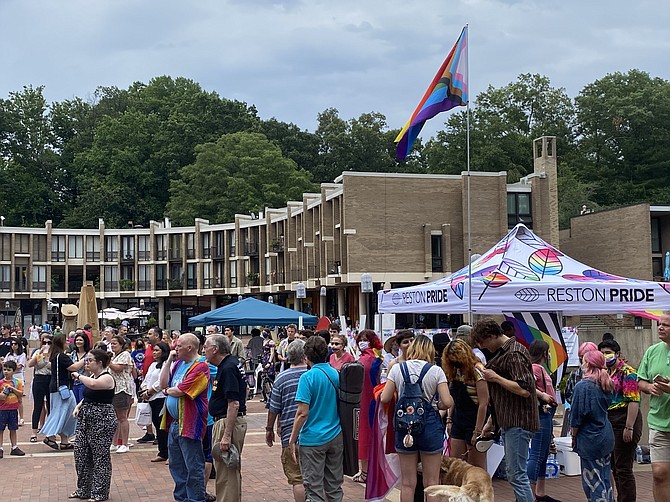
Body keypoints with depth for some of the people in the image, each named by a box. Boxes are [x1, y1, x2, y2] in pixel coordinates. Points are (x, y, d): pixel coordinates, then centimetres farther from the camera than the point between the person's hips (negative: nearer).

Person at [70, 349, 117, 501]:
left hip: (101, 421, -9)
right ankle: (84, 490, 24)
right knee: (81, 454, 11)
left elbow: (92, 385, -34)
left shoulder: (107, 377, -14)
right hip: (85, 419, 9)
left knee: (100, 457, 0)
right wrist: (78, 406, 5)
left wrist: (78, 376, -18)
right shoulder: (91, 376, 12)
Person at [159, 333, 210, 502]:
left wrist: (167, 391, 1)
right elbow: (163, 383, 6)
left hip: (189, 425, -9)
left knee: (193, 468, -1)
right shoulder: (179, 363, 13)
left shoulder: (200, 367, -16)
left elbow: (179, 391, -21)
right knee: (176, 466, 18)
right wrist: (169, 360, 1)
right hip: (174, 423, 9)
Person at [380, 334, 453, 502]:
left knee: (407, 483, 11)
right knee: (431, 483, 8)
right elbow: (447, 402, -10)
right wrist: (437, 405, 11)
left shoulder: (397, 368, -1)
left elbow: (384, 398, 0)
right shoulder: (436, 370, -5)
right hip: (429, 425, -2)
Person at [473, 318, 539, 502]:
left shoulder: (514, 353, -16)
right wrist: (492, 420, 22)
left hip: (518, 422, -11)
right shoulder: (503, 351, 15)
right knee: (512, 472, 14)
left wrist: (495, 378, -18)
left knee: (516, 474, -9)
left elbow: (524, 390, -25)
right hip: (508, 421, 11)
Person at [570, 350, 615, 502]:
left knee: (593, 481, 1)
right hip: (606, 437, 8)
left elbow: (577, 415, -14)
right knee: (605, 479, 16)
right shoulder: (606, 384, 5)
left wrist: (574, 436, -3)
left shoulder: (583, 386, -18)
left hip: (590, 439, -8)